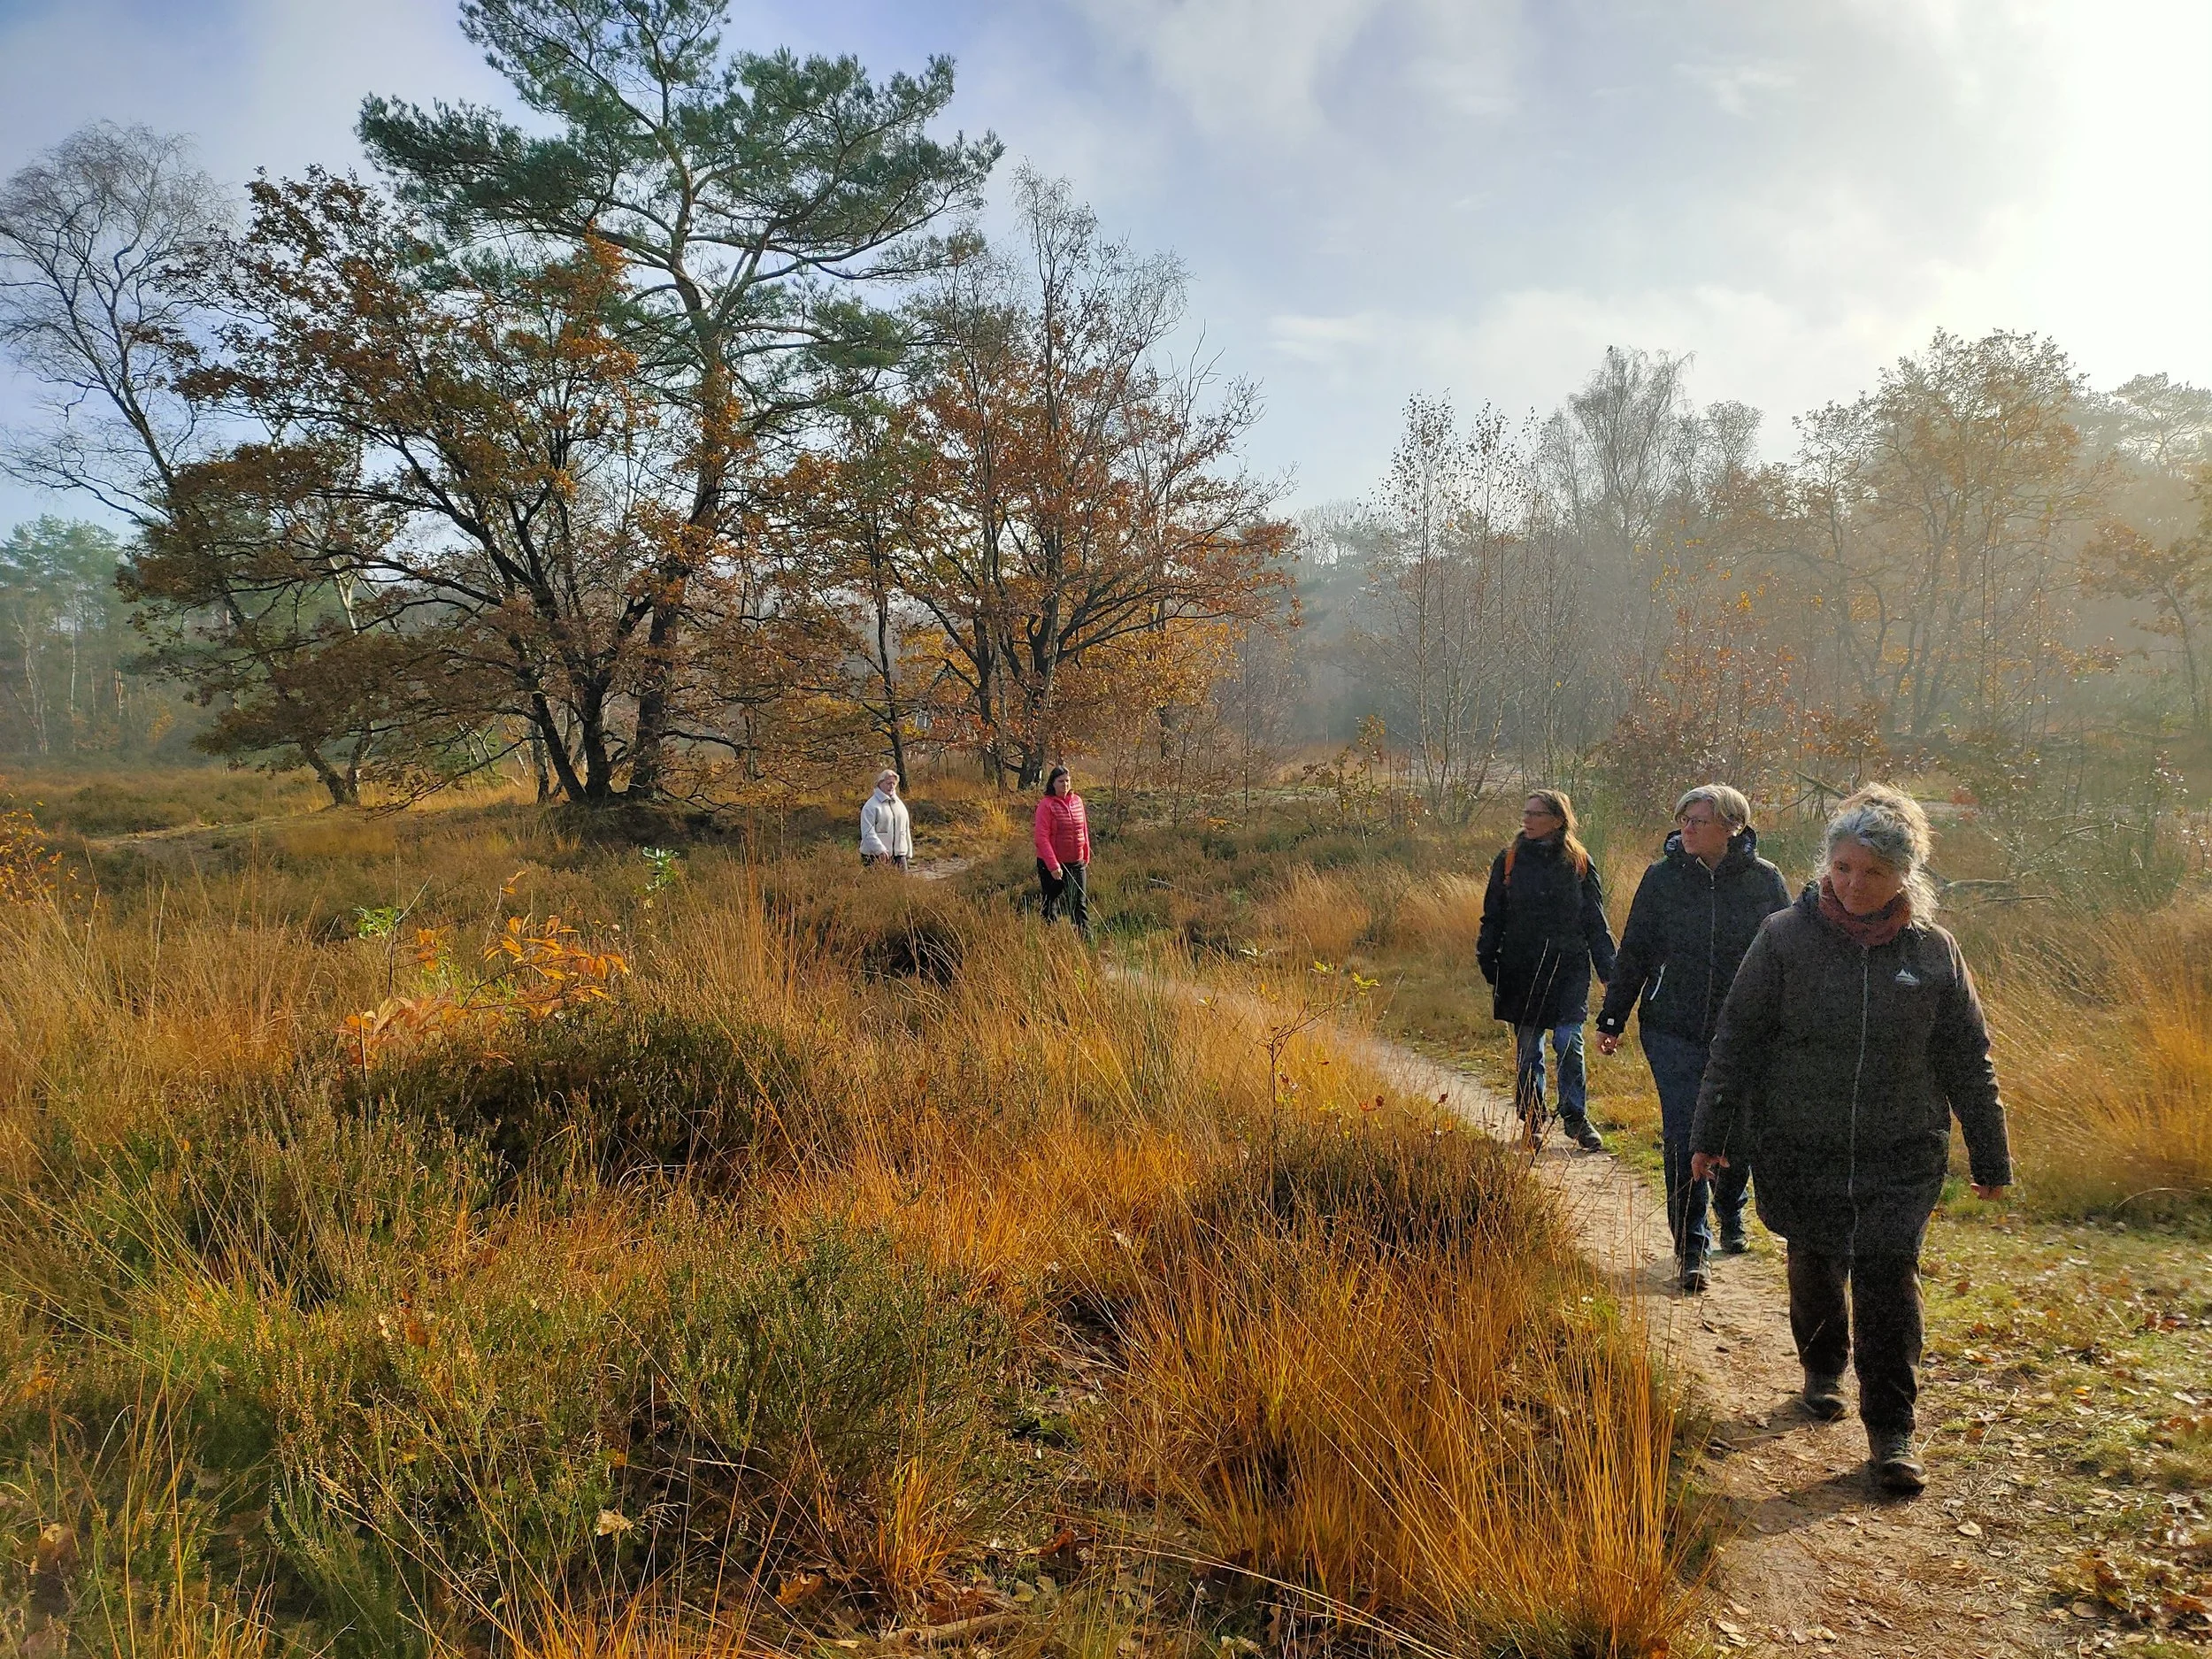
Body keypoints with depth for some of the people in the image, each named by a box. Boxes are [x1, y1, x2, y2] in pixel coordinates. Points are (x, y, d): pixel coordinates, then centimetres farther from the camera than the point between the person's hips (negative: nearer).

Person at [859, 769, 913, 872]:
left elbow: (906, 829, 22)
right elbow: (868, 832, -14)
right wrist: (880, 850, -27)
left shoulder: (900, 804, 16)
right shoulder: (871, 806, -5)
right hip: (876, 857, -6)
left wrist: (909, 853, 19)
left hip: (899, 855, 6)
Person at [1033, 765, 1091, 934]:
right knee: (1052, 904, 6)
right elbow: (1041, 837, -18)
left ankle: (1086, 938, 17)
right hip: (1052, 864, -5)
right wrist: (1053, 866, -22)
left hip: (1077, 863, 5)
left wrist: (1086, 857, 13)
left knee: (1080, 904, 10)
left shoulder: (1077, 801, 5)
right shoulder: (1046, 805, -13)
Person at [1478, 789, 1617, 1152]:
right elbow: (1493, 917, 6)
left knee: (1569, 1043, -8)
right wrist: (1488, 960, -3)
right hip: (1522, 969, 1)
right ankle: (1532, 1120, 20)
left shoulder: (1579, 863, 2)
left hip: (1568, 969, -1)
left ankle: (1575, 1118, 8)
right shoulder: (1509, 861, 3)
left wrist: (1610, 969, 1)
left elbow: (1595, 922, 7)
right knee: (1528, 1048, 7)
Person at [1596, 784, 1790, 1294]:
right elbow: (1632, 953, 3)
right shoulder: (1662, 877, -3)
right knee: (1682, 1138, -3)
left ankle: (1730, 1213, 43)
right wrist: (1611, 1020, 3)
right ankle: (1690, 1248, 7)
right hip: (1674, 1033, -1)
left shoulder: (1765, 880, -3)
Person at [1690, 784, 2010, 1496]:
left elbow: (1967, 1059, 8)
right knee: (1814, 1266, 16)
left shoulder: (1933, 951, -1)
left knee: (1888, 1278, -5)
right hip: (1800, 1150, 0)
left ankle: (1891, 1431, 8)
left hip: (1901, 1152, 0)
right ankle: (1822, 1367, 43)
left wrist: (1990, 1156, 11)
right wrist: (1711, 1133, -2)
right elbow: (1737, 1038, -3)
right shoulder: (1786, 937, -7)